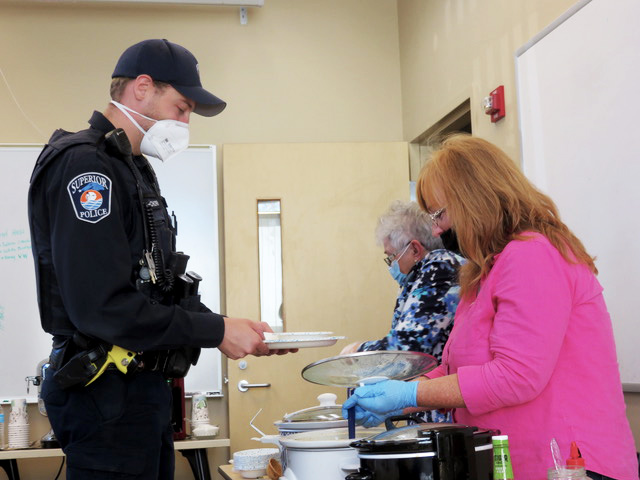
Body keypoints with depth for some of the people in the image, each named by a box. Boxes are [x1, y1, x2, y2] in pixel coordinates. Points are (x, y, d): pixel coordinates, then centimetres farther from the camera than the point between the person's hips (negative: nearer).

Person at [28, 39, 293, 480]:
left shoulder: (135, 170, 18)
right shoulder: (84, 165, -15)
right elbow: (102, 306, -24)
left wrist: (231, 328, 3)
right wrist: (216, 331, -18)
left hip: (144, 386, 10)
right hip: (108, 392, -10)